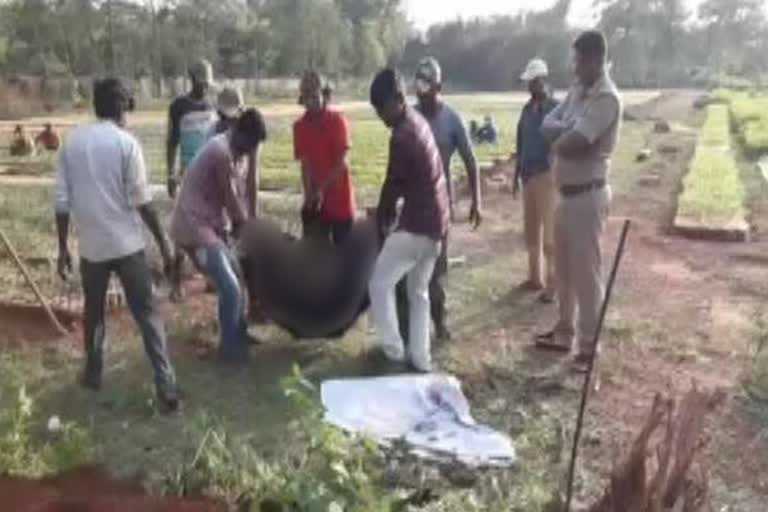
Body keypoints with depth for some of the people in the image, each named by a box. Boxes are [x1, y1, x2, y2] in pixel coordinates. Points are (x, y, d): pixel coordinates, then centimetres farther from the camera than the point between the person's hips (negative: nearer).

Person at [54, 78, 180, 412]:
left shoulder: (71, 143, 3)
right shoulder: (126, 142, -8)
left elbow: (62, 202, 3)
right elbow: (142, 200, -11)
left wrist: (63, 247, 11)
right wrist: (163, 243, -4)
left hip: (91, 246, 4)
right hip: (127, 244, -3)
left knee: (93, 312, 22)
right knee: (147, 313, 0)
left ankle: (93, 372, 34)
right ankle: (166, 385, -4)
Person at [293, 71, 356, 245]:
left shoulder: (337, 120, -8)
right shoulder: (299, 126, 1)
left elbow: (342, 162, -13)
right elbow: (305, 164, -5)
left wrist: (322, 188, -21)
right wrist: (310, 193, -20)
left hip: (340, 198, -2)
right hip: (314, 200, 3)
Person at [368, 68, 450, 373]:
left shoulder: (402, 136, -19)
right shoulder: (417, 121, 10)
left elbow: (393, 185, -11)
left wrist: (382, 219, 6)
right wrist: (389, 214, 15)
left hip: (416, 224, -9)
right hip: (436, 222, 9)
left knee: (380, 284, 4)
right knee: (419, 292, 17)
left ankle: (393, 352, 7)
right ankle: (421, 359, 20)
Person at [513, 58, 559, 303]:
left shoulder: (555, 108, -9)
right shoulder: (527, 109, 12)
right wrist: (516, 176, 16)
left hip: (546, 175, -7)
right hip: (527, 175, 7)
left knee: (549, 232, -4)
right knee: (531, 230, 12)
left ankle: (552, 284, 2)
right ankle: (535, 278, 23)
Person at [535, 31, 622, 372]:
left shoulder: (607, 98, -17)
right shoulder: (577, 91, 11)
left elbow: (570, 144, -25)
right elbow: (547, 124, 6)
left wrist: (560, 137, -3)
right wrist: (567, 132, -14)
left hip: (588, 195, -9)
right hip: (566, 193, 9)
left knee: (586, 272, 0)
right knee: (564, 268, 17)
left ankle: (589, 345, 12)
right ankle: (564, 333, 31)